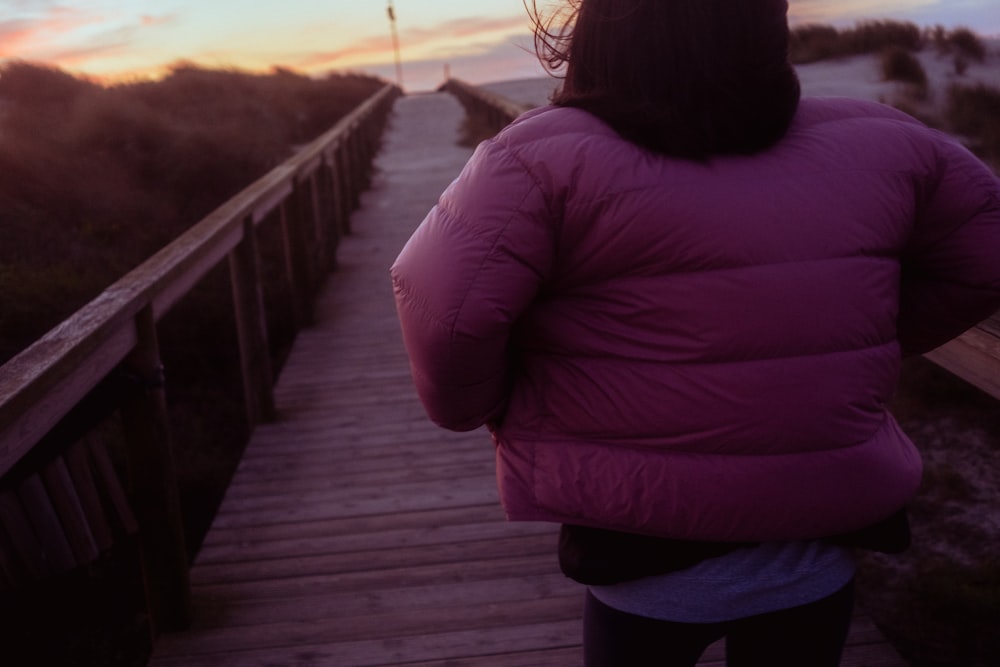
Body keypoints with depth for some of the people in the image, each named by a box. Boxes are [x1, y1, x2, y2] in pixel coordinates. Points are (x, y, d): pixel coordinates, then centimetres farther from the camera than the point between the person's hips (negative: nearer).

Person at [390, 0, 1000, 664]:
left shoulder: (553, 158, -17)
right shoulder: (872, 143, -2)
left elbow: (443, 299, -26)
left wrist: (475, 404, -6)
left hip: (648, 566, -3)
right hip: (819, 560, 4)